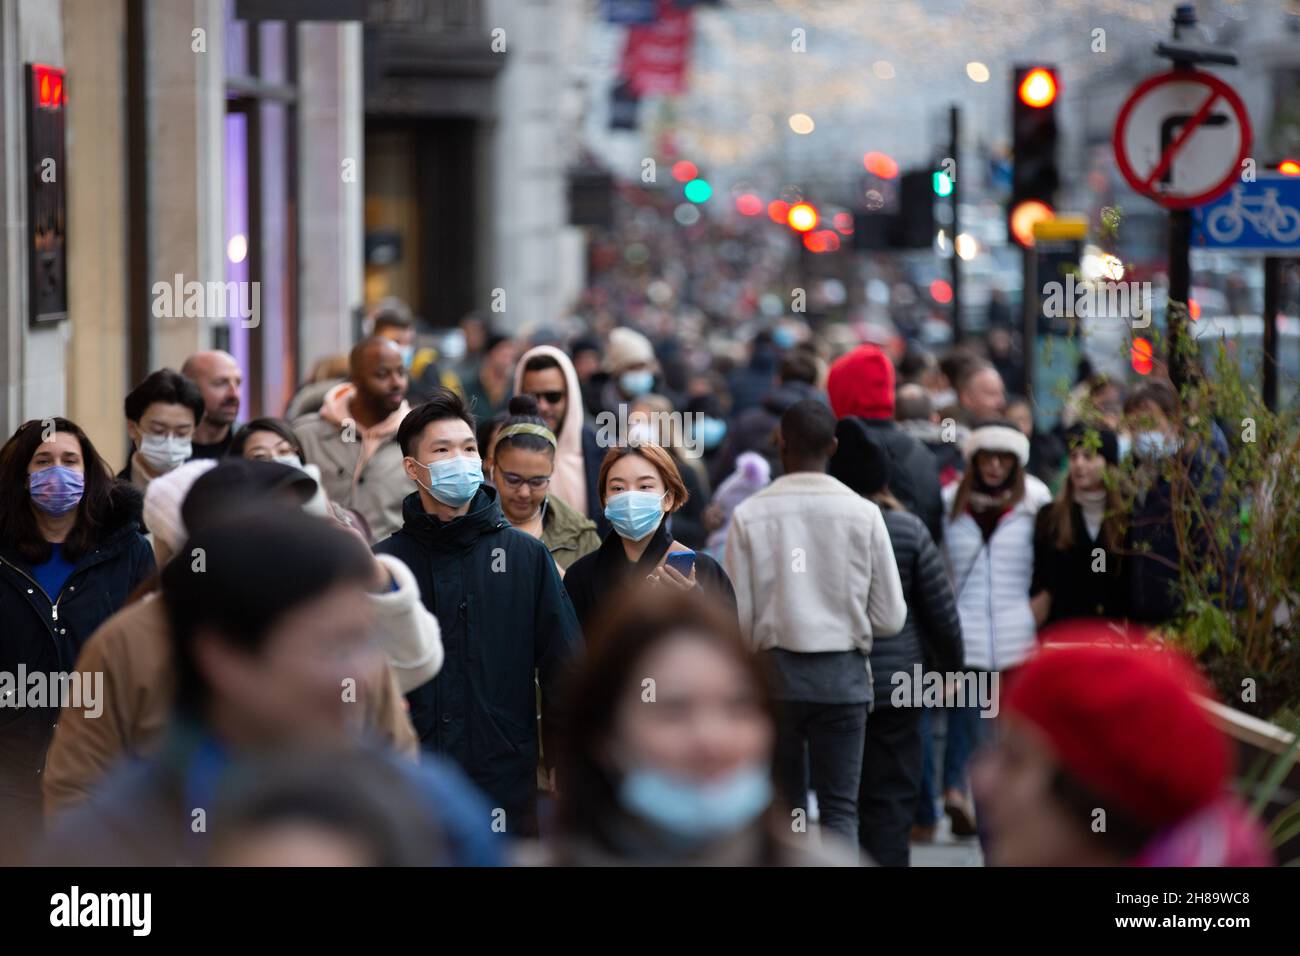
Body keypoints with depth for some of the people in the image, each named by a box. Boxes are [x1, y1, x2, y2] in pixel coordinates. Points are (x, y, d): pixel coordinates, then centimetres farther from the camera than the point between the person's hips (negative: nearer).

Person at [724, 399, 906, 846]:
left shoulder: (749, 516, -4)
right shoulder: (863, 513, -3)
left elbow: (738, 619, -4)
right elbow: (890, 618, -1)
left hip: (775, 672, 0)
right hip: (843, 674, 0)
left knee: (783, 807, 10)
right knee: (840, 807, 2)